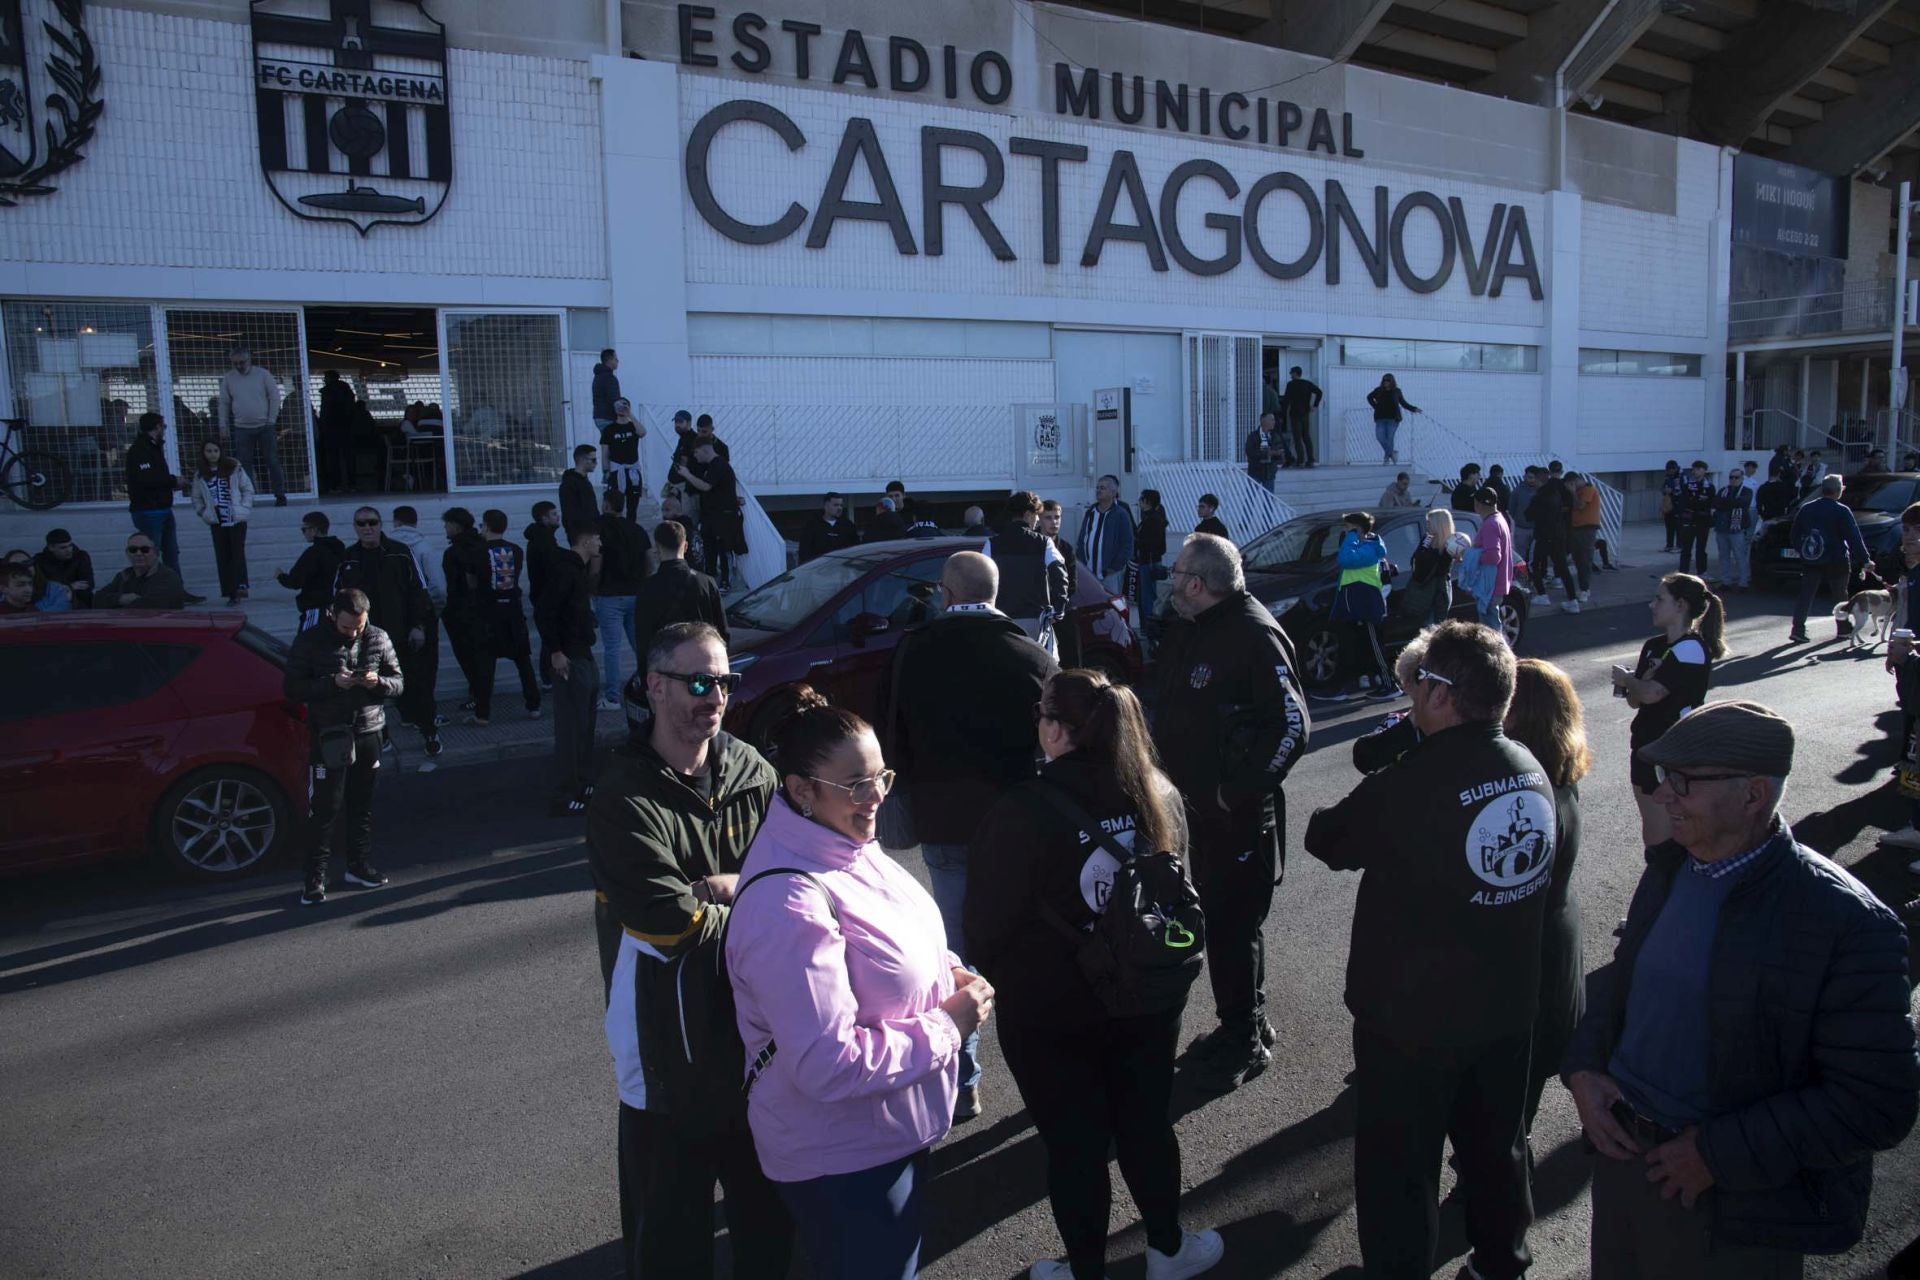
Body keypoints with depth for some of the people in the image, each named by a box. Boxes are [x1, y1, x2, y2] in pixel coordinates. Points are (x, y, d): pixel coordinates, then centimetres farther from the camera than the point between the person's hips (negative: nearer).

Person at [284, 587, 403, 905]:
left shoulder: (378, 639, 4)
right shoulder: (310, 641, -5)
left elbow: (398, 682, 8)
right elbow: (292, 688, -6)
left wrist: (378, 682, -15)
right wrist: (332, 683, -21)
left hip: (368, 735, 4)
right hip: (328, 738, -3)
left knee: (362, 806, 12)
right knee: (325, 809, -3)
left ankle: (359, 867, 25)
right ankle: (315, 877, 7)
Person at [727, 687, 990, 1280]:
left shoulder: (848, 843, -3)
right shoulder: (788, 903, -33)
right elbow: (828, 1065, -32)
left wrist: (948, 970, -4)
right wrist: (948, 1027, -23)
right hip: (841, 1158, -9)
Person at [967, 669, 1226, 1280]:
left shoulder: (1023, 812, -25)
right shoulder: (1160, 795, -8)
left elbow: (988, 922, -16)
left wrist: (996, 978, 4)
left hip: (1051, 1013, -4)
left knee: (1074, 1146, 14)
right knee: (1147, 1126, 22)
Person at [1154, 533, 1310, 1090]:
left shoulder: (1255, 635, -19)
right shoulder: (1188, 630, 8)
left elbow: (1293, 726, -22)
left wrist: (1238, 792, -20)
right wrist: (1164, 764, 9)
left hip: (1238, 816, -9)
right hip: (1196, 806, 9)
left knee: (1234, 928, 1)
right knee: (1218, 920, 18)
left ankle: (1245, 1041, 18)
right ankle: (1241, 1026, 34)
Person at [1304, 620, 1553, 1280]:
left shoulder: (1405, 788, -28)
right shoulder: (1531, 770, -6)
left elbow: (1325, 839, -13)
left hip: (1409, 1015, -7)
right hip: (1507, 1004, 7)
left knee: (1398, 1164, 11)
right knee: (1496, 1143, 27)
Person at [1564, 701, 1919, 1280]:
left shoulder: (1846, 921, -20)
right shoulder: (1668, 867, 1)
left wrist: (1721, 1154, -20)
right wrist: (1582, 1068, -4)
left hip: (1733, 1209, -6)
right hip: (1620, 1149, 6)